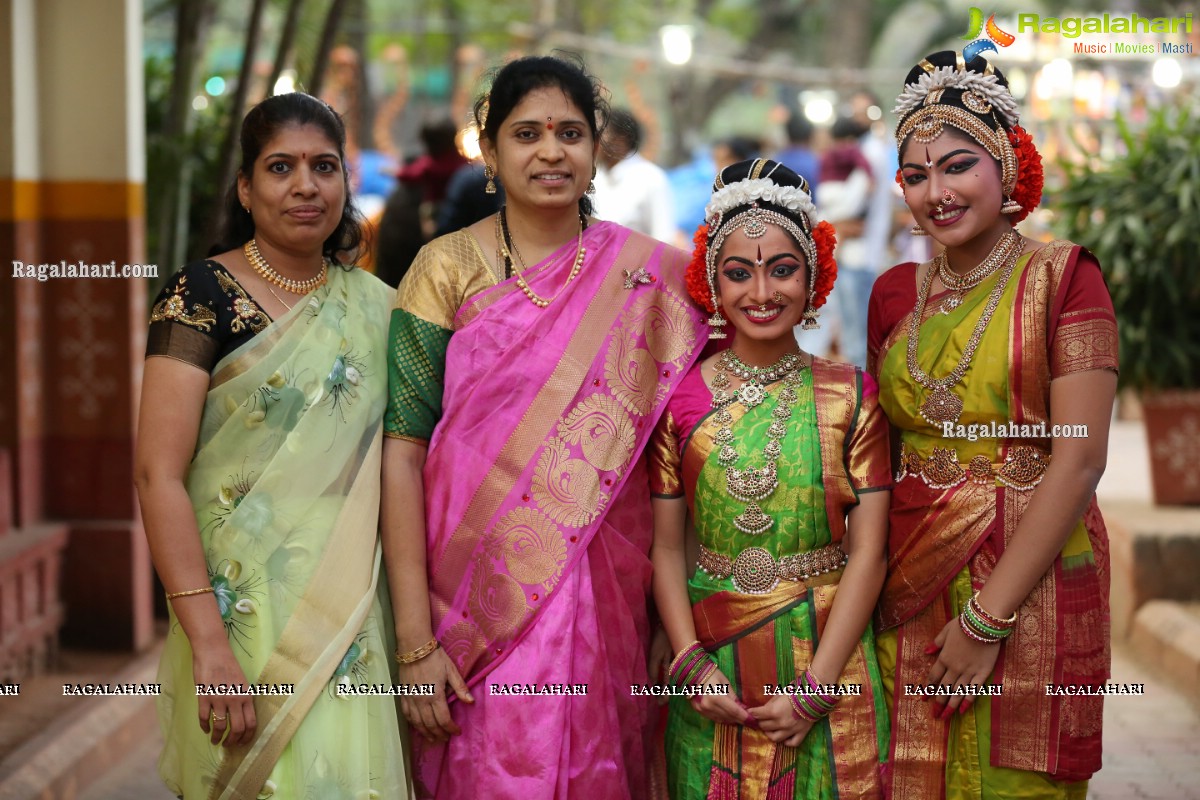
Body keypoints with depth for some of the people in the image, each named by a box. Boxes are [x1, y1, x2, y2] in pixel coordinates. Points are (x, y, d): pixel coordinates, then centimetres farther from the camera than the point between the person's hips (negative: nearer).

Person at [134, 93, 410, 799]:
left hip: (352, 606, 4)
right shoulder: (203, 295, -6)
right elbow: (159, 474, -13)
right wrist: (208, 643, -21)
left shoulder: (373, 304, 9)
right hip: (242, 602, -4)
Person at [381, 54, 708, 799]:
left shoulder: (649, 271, 5)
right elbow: (403, 450, -6)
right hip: (484, 591, -2)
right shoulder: (450, 268, -1)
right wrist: (414, 641, -13)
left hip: (609, 598, 2)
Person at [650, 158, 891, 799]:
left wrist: (815, 688, -13)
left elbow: (868, 552, -6)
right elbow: (666, 549, 1)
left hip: (828, 655, 0)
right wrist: (692, 665, -12)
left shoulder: (850, 395, -1)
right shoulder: (681, 397, 1)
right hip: (713, 661, 1)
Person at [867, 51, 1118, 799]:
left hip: (1031, 585, -4)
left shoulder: (1063, 278, -6)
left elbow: (1080, 459, -13)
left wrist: (989, 615, -16)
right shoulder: (895, 292, 9)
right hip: (909, 592, 4)